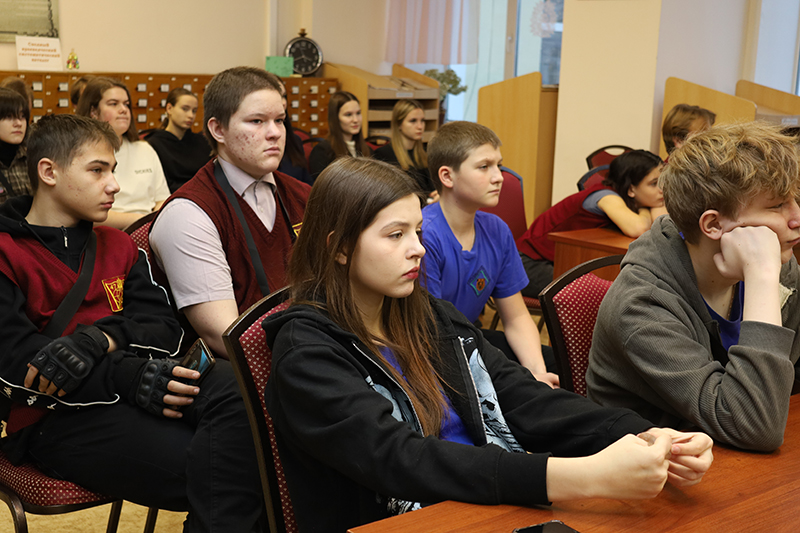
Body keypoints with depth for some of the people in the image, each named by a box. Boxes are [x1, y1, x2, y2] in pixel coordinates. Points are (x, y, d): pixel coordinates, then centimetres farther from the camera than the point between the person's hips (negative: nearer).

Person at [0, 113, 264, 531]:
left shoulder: (119, 247, 21)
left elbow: (165, 329, 8)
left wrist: (99, 339, -15)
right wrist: (131, 378, -21)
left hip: (136, 383, 6)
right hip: (56, 419, -5)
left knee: (236, 386, -29)